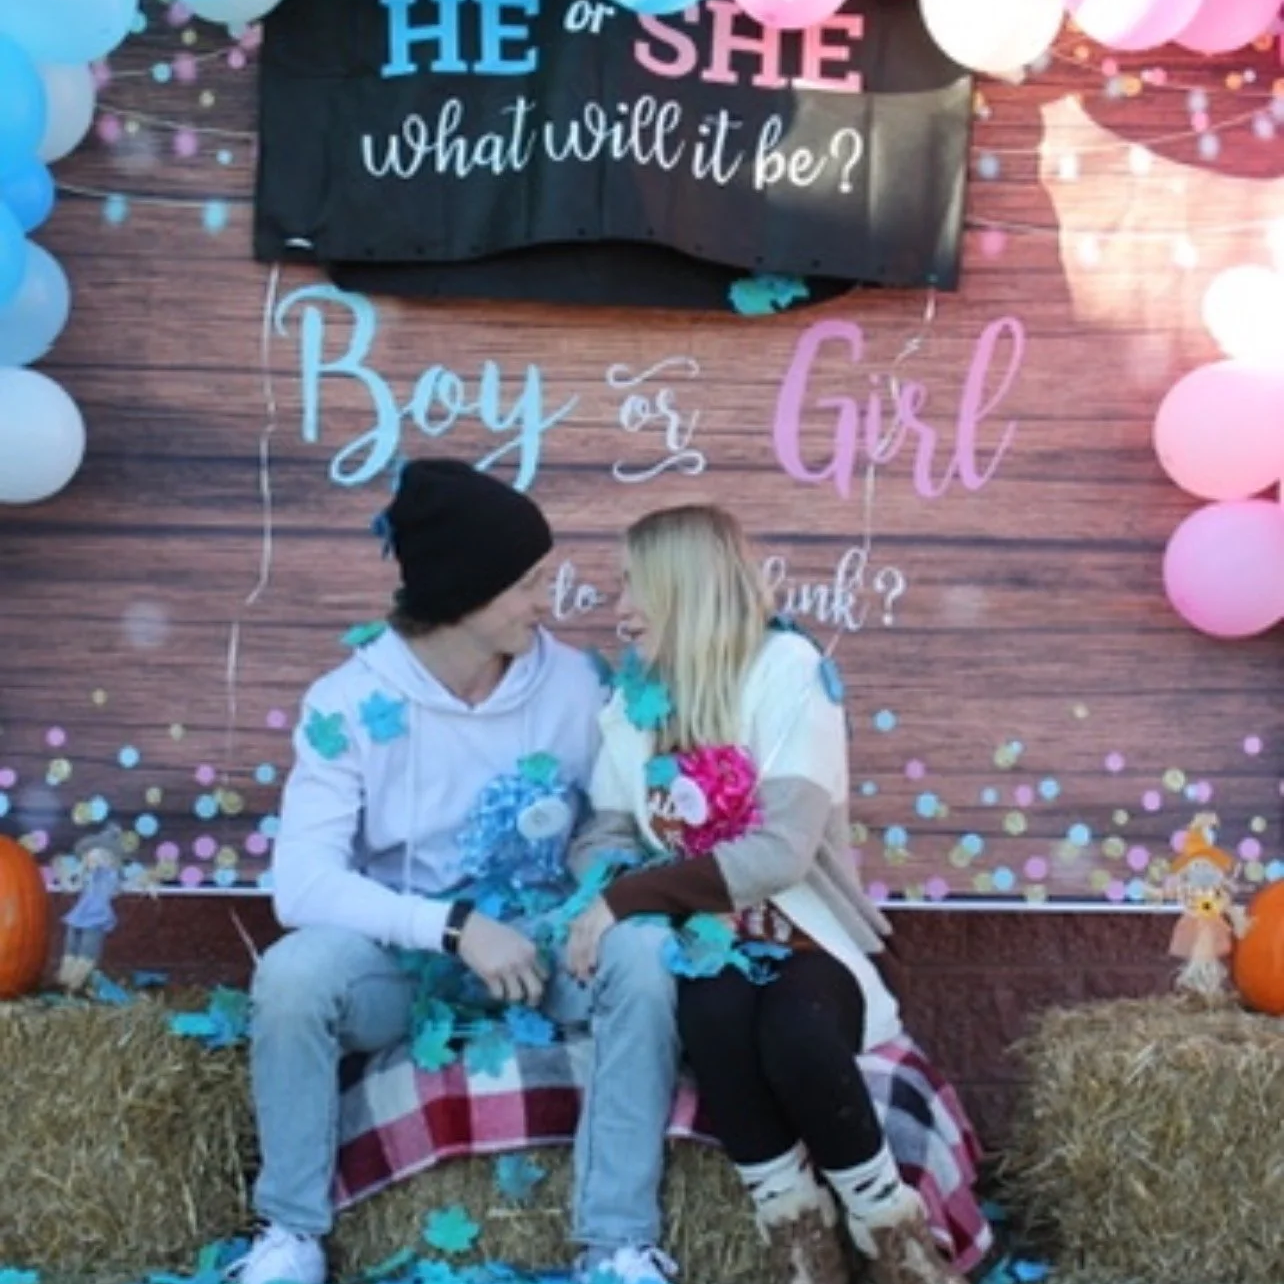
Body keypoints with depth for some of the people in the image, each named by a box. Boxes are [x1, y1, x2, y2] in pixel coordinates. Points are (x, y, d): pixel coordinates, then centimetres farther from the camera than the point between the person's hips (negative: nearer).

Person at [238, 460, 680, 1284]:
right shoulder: (350, 704, -13)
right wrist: (456, 927, -31)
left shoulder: (572, 681, -5)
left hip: (538, 944, 2)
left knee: (643, 953, -28)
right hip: (402, 953, -1)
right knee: (291, 974, -32)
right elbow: (301, 883, -22)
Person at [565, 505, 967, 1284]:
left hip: (803, 935, -3)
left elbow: (783, 850, -20)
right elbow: (610, 831, 7)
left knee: (796, 1031, -36)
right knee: (713, 1012, -33)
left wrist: (630, 899, -22)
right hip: (704, 944, 3)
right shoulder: (634, 698, 8)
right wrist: (609, 901, -17)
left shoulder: (787, 669, -10)